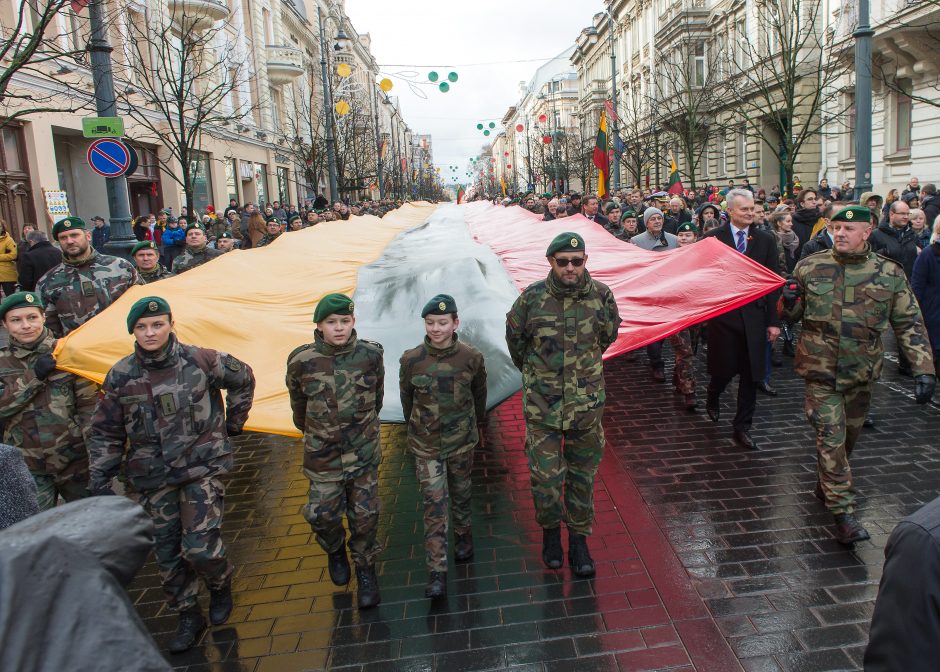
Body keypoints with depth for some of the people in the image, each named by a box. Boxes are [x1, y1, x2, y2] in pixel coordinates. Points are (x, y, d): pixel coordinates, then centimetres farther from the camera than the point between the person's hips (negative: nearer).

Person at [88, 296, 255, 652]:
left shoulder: (200, 361, -9)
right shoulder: (120, 376, -3)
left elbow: (243, 378, 9)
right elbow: (105, 433, 6)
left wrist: (234, 423, 13)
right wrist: (100, 481, 0)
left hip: (200, 467, -3)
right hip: (151, 479, 3)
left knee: (200, 547, -10)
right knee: (167, 554, 9)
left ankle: (221, 585, 25)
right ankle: (189, 617, 30)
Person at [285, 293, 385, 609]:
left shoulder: (370, 354, -11)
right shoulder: (302, 361, -14)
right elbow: (298, 404, 6)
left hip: (364, 451, 0)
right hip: (322, 453, 0)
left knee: (365, 515, 7)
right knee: (322, 514, 6)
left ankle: (366, 568, 31)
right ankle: (335, 551, 40)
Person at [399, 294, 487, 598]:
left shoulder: (471, 358, -13)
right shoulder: (411, 360, -15)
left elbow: (479, 393, 6)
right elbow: (407, 398, 3)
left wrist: (478, 423, 19)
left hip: (462, 440, 1)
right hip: (426, 444, -1)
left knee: (461, 494, 20)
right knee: (434, 505, -3)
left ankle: (463, 535, 48)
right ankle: (437, 572, 5)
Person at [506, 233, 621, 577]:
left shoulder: (601, 295, -7)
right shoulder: (532, 298, -11)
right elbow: (515, 338, 8)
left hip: (587, 402, 2)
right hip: (542, 405, -1)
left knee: (582, 475, 13)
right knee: (545, 477, 2)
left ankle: (579, 539, 32)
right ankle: (550, 531, 30)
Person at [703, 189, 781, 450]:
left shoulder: (766, 240, 5)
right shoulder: (712, 238, -1)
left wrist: (773, 321, 1)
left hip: (754, 317, 2)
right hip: (723, 315, -2)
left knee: (751, 374, 5)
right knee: (724, 369, 5)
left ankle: (742, 428, 18)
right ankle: (712, 399, 39)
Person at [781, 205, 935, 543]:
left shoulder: (890, 273, -3)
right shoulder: (809, 267, -4)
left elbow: (909, 324, 0)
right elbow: (792, 314, 5)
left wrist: (924, 369, -7)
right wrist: (788, 302, -19)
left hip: (862, 372, 2)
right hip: (821, 369, -2)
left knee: (850, 434, 17)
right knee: (830, 437, -7)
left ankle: (826, 484, 41)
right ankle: (843, 512, -1)